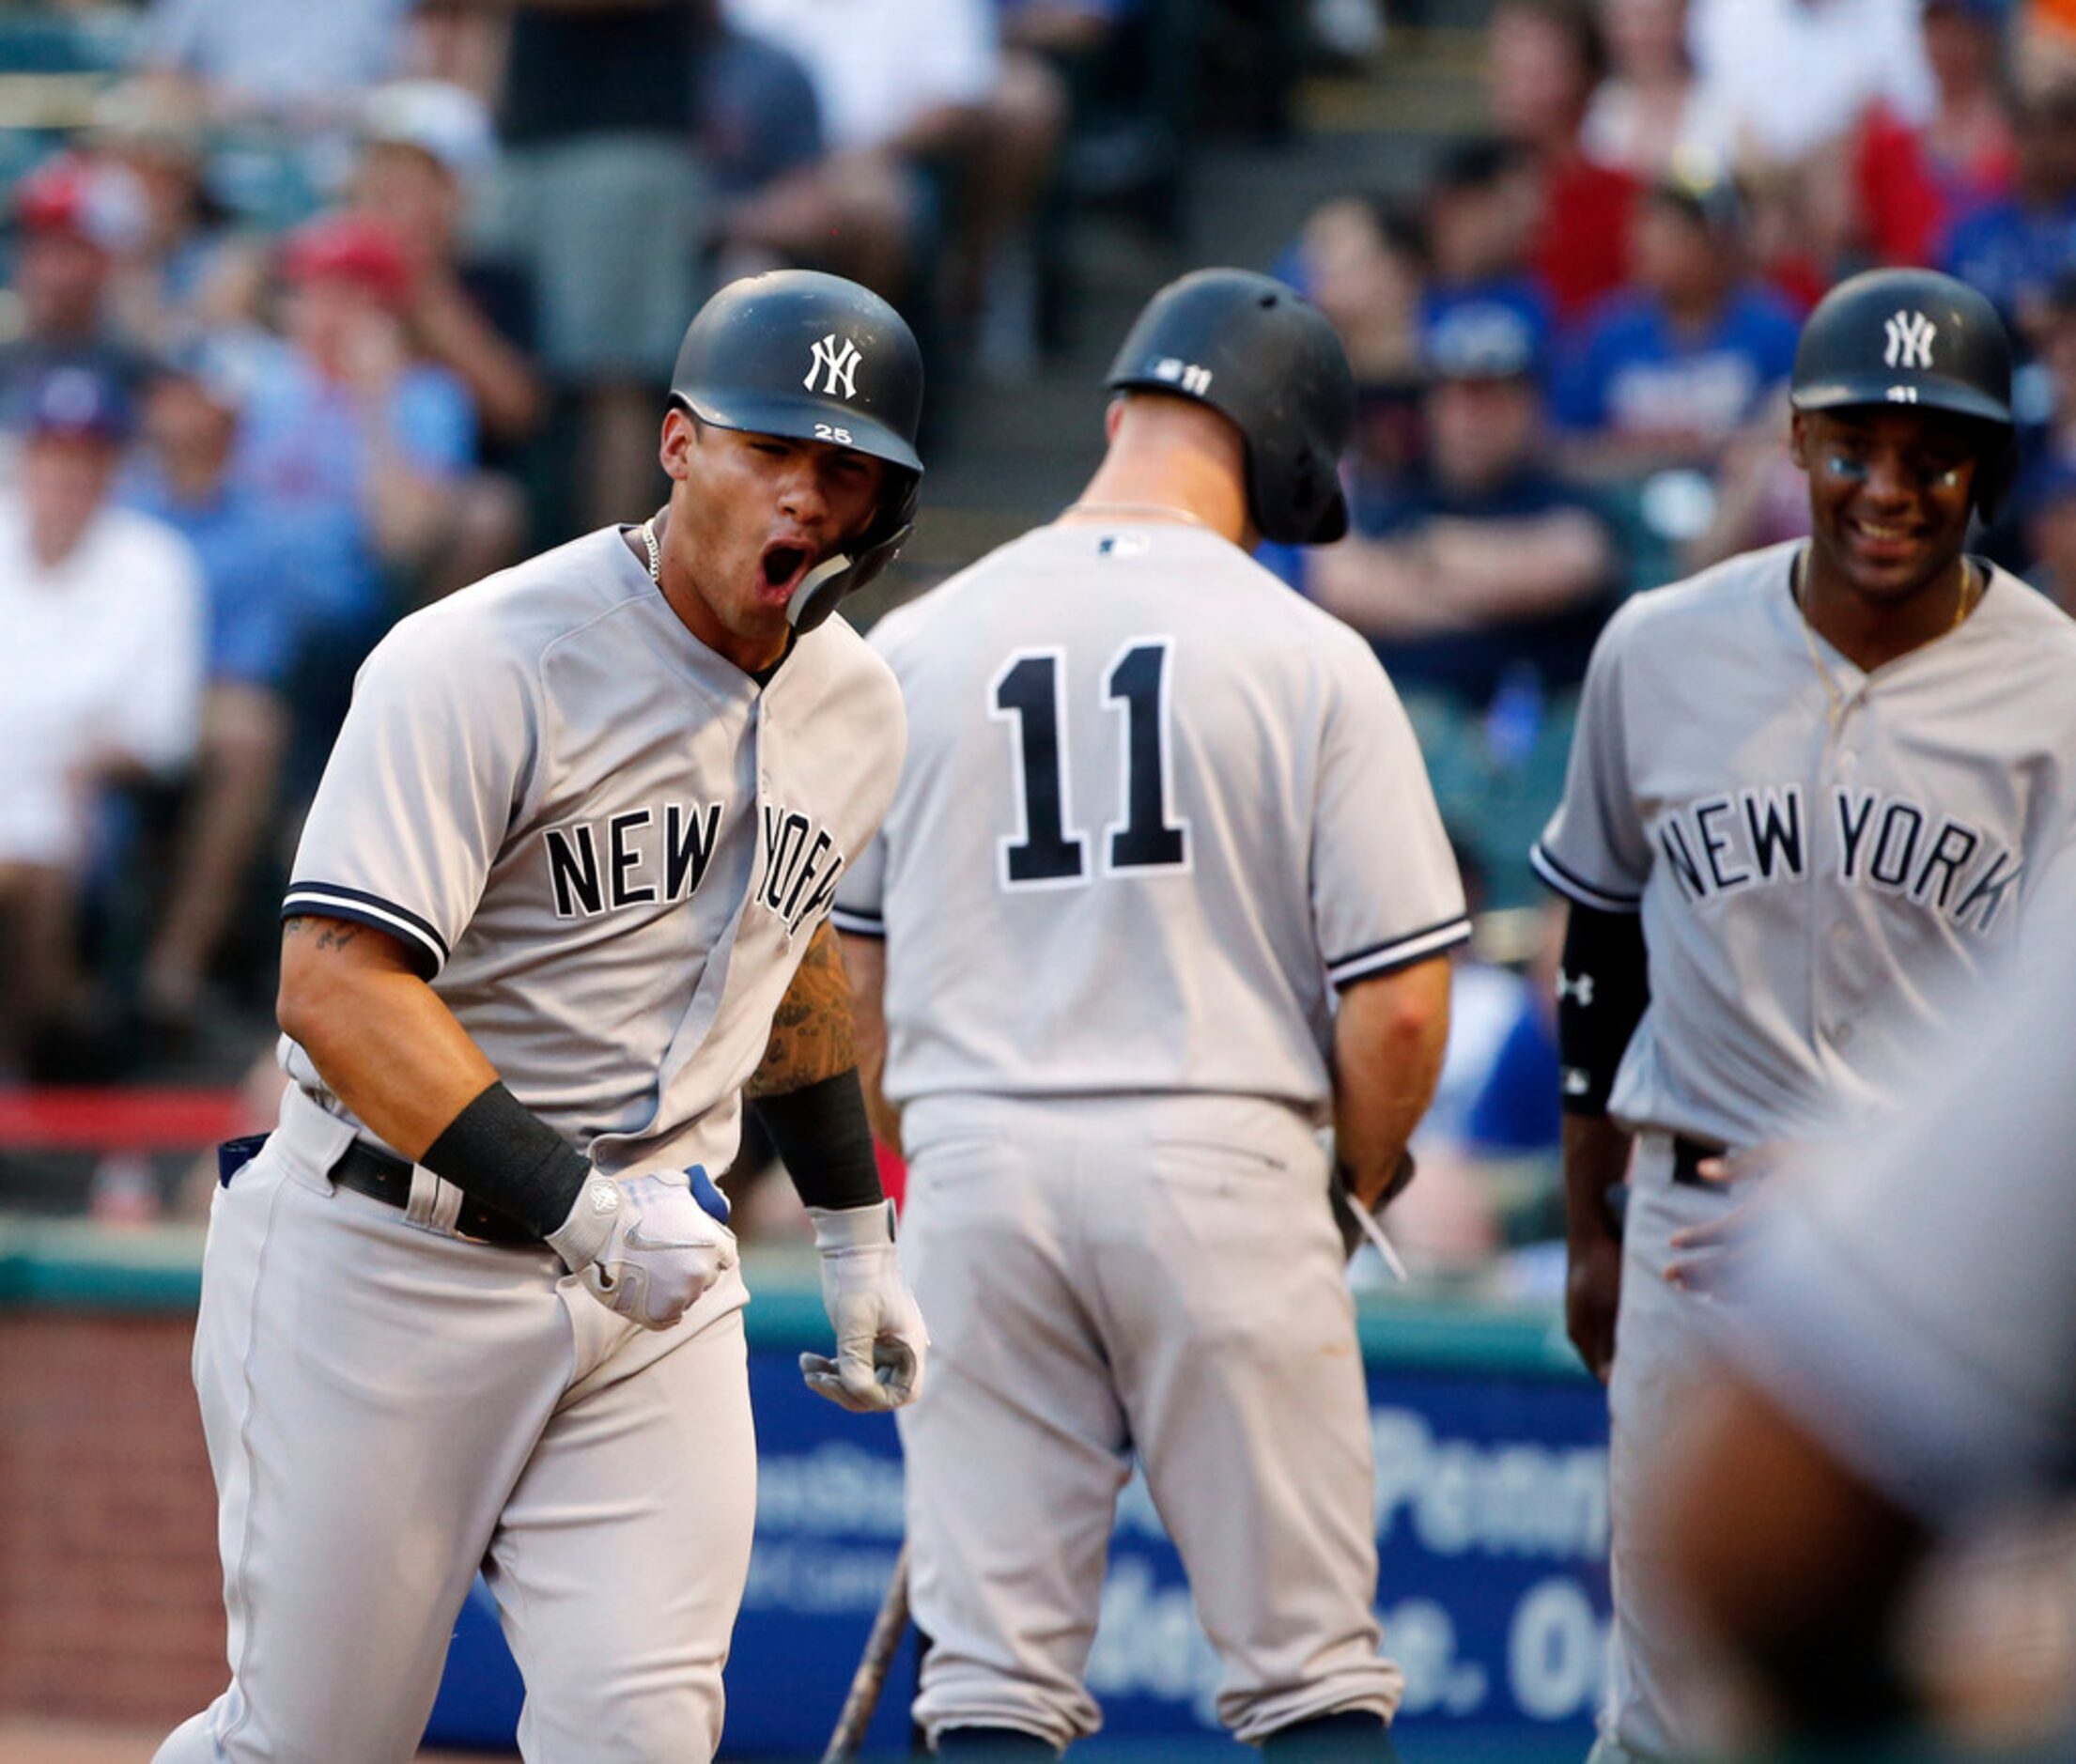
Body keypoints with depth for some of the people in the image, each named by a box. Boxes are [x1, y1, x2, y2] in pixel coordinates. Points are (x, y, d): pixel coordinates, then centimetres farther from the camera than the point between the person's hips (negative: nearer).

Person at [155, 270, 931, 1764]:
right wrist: (578, 1207, -31)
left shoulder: (856, 711, 8)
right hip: (393, 1260, -5)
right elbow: (337, 986, -25)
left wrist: (856, 1234, 26)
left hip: (654, 1269, 5)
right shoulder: (484, 667, -17)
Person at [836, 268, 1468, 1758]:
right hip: (1226, 1160, -2)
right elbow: (1400, 1006, -6)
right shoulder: (1309, 657, -4)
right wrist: (1366, 1183, 12)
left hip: (977, 1161, 3)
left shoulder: (916, 647, 5)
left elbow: (848, 972, 9)